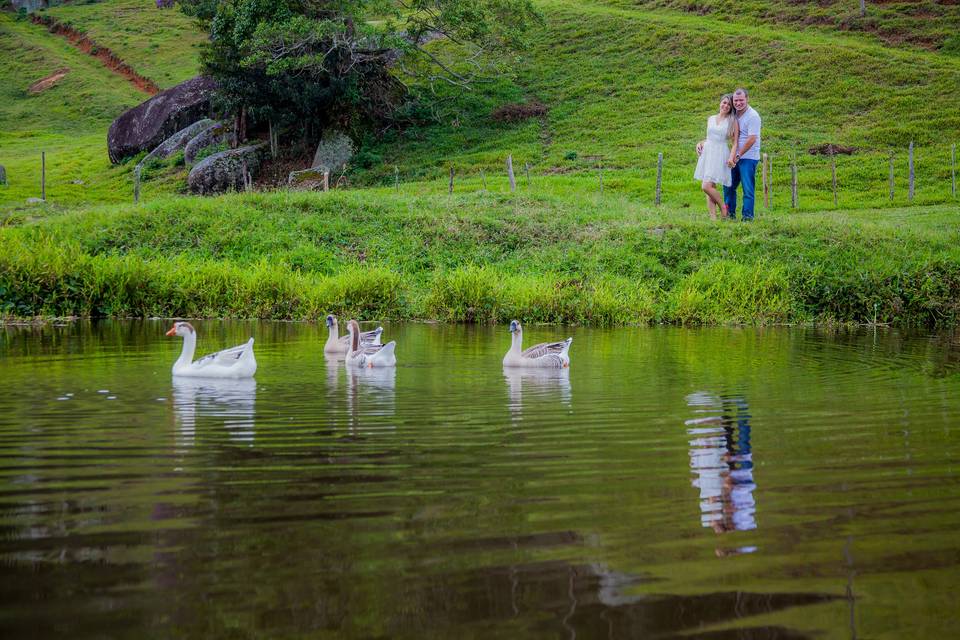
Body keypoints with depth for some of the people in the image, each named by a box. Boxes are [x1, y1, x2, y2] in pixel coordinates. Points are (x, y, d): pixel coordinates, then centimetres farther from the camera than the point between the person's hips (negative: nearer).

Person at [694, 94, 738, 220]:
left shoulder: (732, 121, 0)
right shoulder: (710, 119, 14)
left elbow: (735, 142, -2)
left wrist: (731, 157, -16)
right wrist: (700, 143, 8)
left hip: (720, 155, -6)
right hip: (707, 153, 6)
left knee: (707, 186, -16)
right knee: (710, 187, 2)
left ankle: (723, 207, 5)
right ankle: (713, 217, 3)